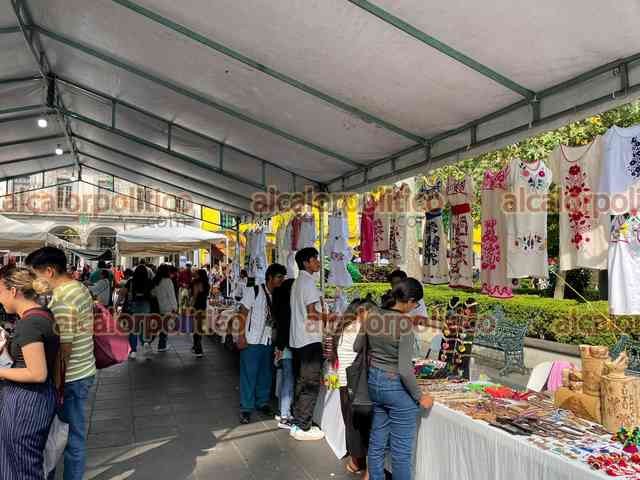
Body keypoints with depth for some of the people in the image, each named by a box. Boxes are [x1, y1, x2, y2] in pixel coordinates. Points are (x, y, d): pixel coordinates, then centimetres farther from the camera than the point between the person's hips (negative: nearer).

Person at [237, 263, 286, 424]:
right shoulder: (254, 291, -8)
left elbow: (275, 318, 13)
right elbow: (243, 313, -8)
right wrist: (241, 336, -13)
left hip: (269, 342, 6)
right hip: (252, 341, -5)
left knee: (266, 374, 14)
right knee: (249, 375, 1)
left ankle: (263, 402, 30)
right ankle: (246, 408, 13)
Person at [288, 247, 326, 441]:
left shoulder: (298, 282, 16)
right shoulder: (308, 282, -14)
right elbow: (312, 313, -19)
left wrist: (324, 316, 18)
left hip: (298, 340, 10)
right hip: (310, 340, -10)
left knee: (301, 382, 16)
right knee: (311, 384, -2)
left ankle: (297, 422, 24)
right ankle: (303, 427, 4)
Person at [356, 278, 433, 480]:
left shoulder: (371, 317, -4)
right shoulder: (405, 322, -22)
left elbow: (357, 348, 10)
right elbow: (405, 370, -22)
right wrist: (420, 397, -9)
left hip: (374, 383, 6)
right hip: (397, 388, -6)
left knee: (377, 444, 20)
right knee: (401, 450, 10)